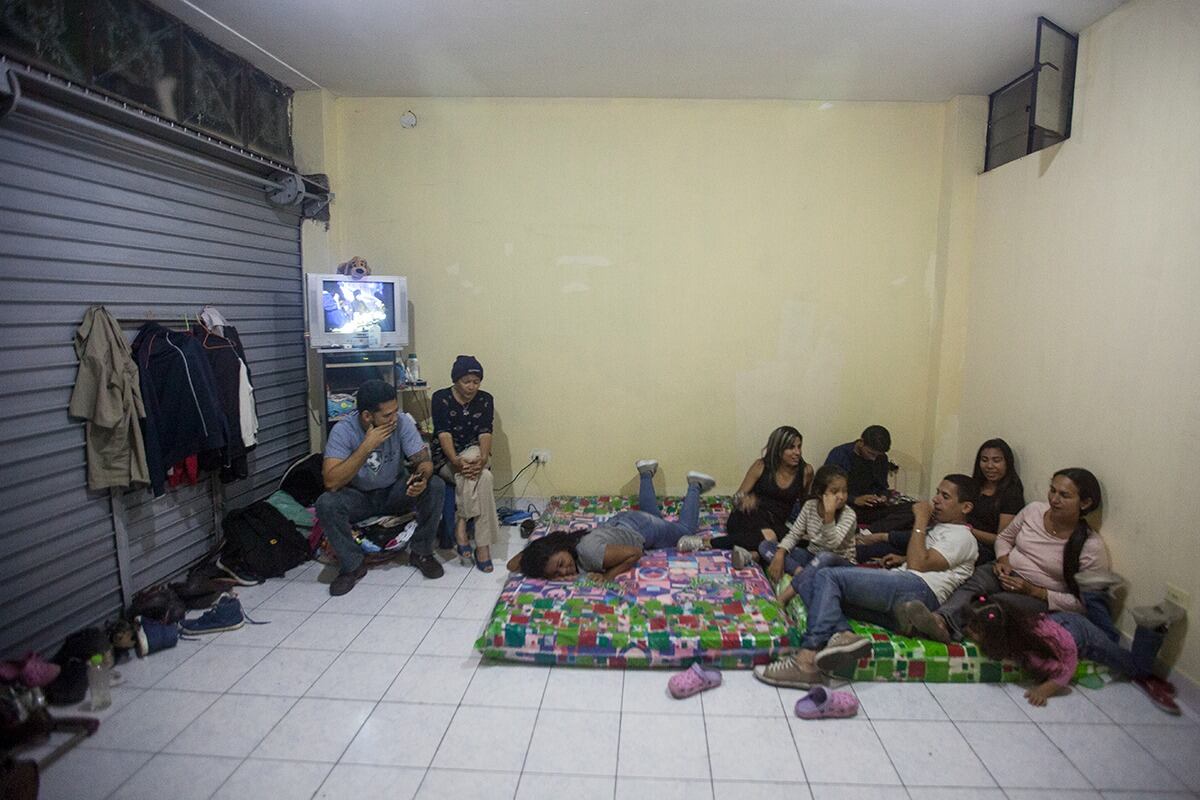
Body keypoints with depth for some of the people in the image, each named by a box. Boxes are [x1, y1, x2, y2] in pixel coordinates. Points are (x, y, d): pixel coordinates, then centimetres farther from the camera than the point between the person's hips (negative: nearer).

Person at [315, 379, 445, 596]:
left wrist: (422, 477, -42)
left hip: (395, 491, 1)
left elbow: (424, 460, -18)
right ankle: (352, 565, -9)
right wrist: (367, 447, -38)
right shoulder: (343, 431, -24)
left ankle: (421, 552, -6)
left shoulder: (402, 422, -19)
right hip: (359, 497, -1)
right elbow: (331, 482, -32)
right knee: (325, 504, -31)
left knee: (435, 486, -25)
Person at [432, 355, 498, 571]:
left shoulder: (485, 400, 1)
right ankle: (483, 544, -28)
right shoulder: (440, 398, -8)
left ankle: (461, 526, -28)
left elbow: (485, 432, -11)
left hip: (473, 452, 2)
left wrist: (483, 458, -33)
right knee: (483, 477, -32)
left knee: (475, 476, -35)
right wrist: (456, 461, -38)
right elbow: (444, 434, -19)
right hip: (446, 457, -2)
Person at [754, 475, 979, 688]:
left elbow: (918, 565, -6)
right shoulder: (940, 529, 36)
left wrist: (920, 521, 0)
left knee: (827, 576, -22)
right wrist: (903, 559, 25)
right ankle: (843, 634, -35)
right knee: (810, 587, -7)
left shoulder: (961, 536, 8)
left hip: (917, 589, -9)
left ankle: (806, 660, -34)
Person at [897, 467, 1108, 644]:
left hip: (1040, 597, -3)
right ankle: (941, 620, -62)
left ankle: (944, 625, -62)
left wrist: (1033, 591, -17)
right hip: (1007, 573, 3)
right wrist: (1003, 559, -3)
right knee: (977, 579, -34)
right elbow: (1004, 537, 17)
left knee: (998, 603, -37)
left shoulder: (1092, 547, -10)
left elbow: (1082, 602, -9)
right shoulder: (1034, 510, 1)